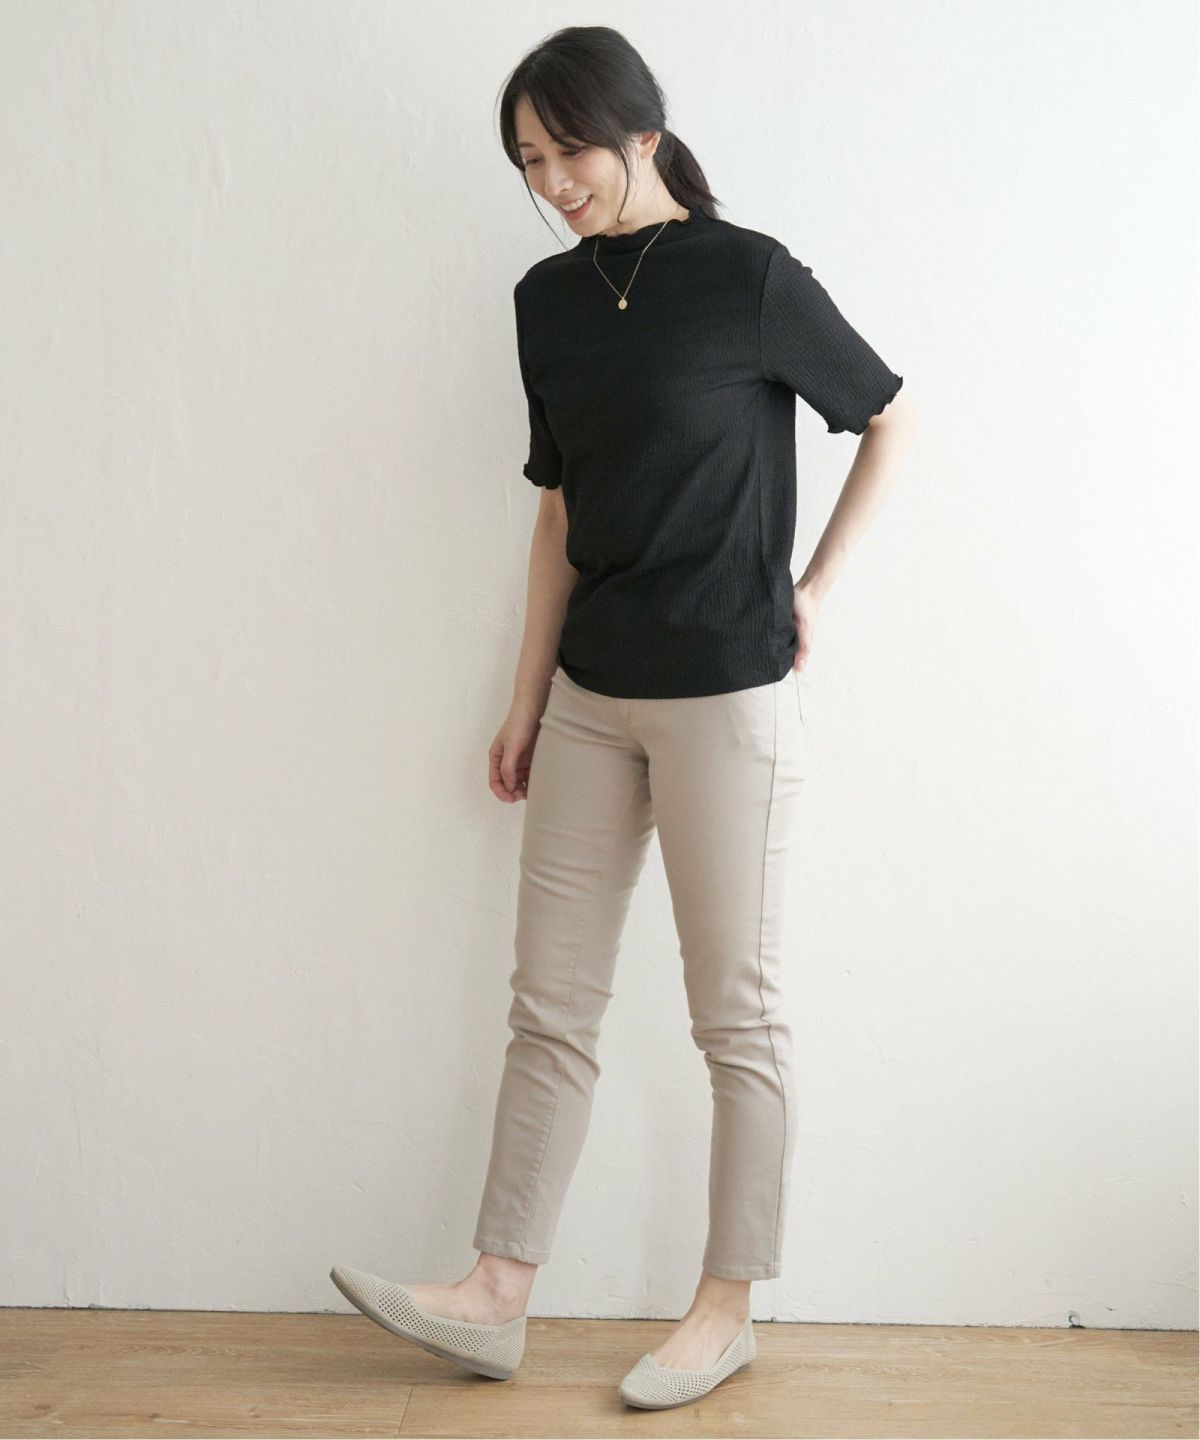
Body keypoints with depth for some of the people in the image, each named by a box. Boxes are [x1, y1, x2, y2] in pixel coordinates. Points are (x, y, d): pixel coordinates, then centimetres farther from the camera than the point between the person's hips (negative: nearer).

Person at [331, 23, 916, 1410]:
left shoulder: (747, 274, -8)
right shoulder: (549, 299, 9)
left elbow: (888, 419, 2)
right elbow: (560, 509, 12)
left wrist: (814, 585, -2)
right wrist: (527, 698, 11)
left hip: (726, 696, -6)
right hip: (590, 696, 6)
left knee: (738, 1017, 5)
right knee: (550, 1006, 9)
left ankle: (727, 1307, 20)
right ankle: (496, 1298, 18)